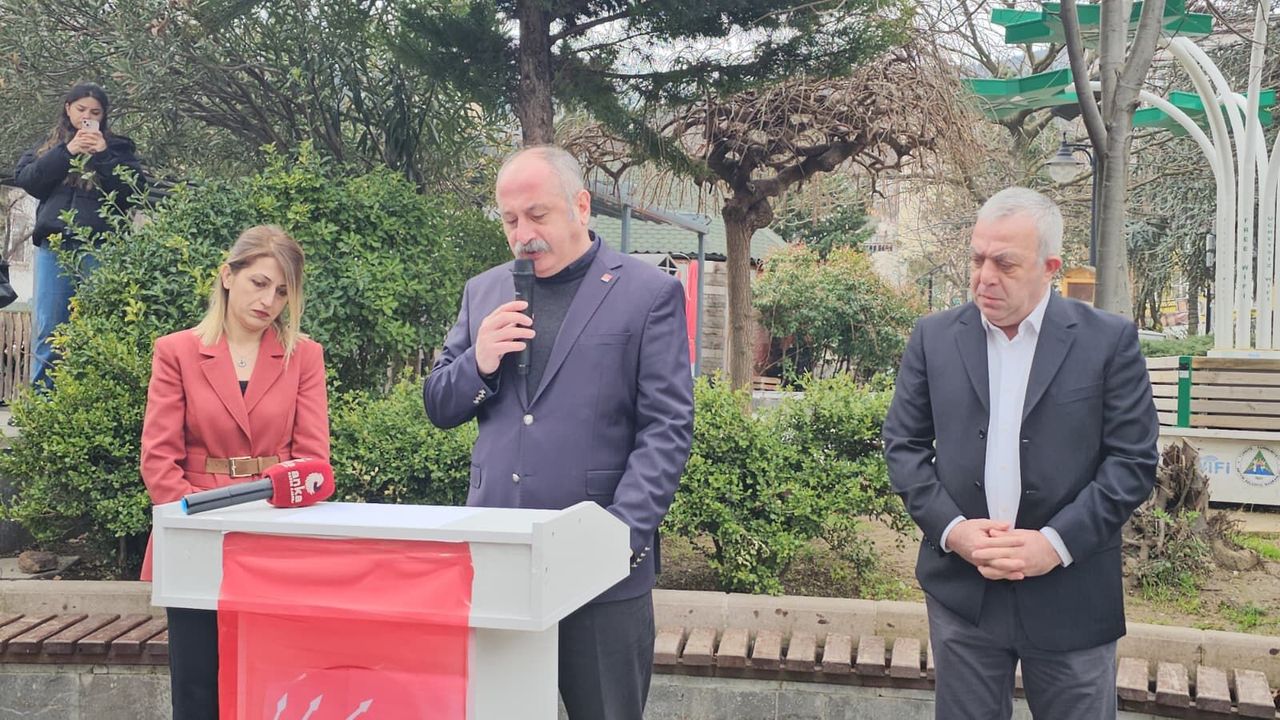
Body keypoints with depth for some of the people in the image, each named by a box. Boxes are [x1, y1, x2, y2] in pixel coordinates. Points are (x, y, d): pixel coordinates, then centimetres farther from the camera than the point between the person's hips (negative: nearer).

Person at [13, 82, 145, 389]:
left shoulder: (118, 147, 14)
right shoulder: (48, 146, 20)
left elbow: (133, 190, 0)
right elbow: (26, 179, 3)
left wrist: (102, 154, -7)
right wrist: (67, 152, -5)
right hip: (54, 245, 2)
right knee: (47, 329, 1)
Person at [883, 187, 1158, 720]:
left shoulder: (1109, 341, -3)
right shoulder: (934, 337, 4)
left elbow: (1133, 460, -5)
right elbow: (903, 444, 4)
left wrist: (1057, 542, -14)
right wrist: (951, 529, -10)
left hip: (1072, 598, -1)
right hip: (961, 591, 2)